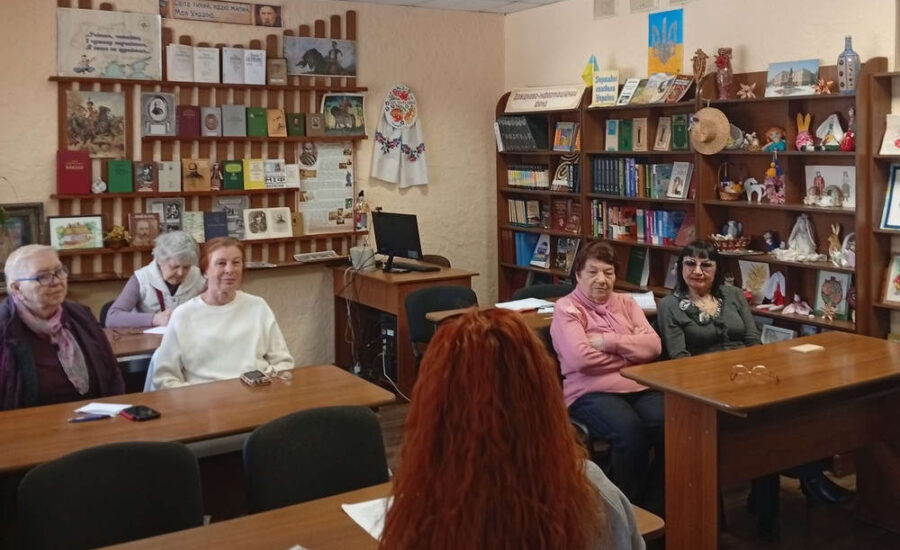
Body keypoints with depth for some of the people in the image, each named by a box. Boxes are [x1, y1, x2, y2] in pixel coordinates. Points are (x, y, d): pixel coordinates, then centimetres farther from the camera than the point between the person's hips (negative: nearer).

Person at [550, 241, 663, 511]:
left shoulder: (626, 302, 20)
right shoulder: (566, 308, 4)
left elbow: (653, 345, 5)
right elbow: (581, 358, -12)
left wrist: (608, 341, -7)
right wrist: (631, 353, -1)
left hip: (640, 387, 5)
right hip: (591, 392, -5)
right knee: (630, 431, -34)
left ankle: (654, 507, -8)